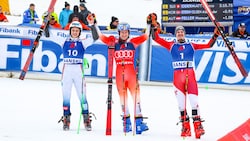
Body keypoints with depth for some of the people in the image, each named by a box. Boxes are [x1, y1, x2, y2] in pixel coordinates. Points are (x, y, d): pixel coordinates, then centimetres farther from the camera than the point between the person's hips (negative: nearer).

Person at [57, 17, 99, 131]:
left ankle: (86, 120, -2)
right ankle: (66, 120, 6)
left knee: (82, 96, -5)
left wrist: (92, 25, -9)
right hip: (66, 70, 1)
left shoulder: (82, 43, 9)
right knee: (66, 96, 2)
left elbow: (95, 37, -1)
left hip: (78, 71, -1)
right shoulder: (64, 42, 11)